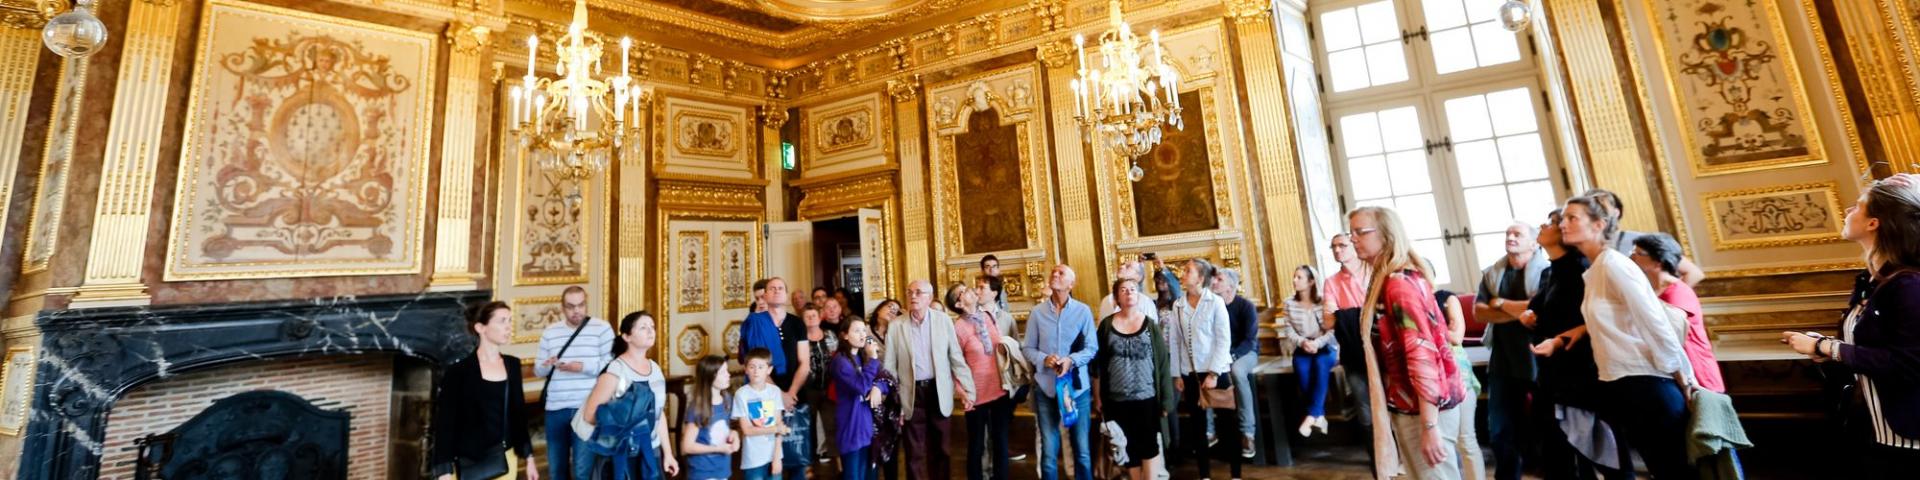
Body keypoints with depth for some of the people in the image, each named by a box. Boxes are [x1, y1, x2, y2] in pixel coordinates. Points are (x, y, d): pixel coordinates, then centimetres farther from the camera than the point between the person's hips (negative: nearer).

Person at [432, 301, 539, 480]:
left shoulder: (512, 365, 5)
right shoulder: (459, 371, -10)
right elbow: (445, 424, -9)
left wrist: (529, 457, 13)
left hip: (506, 459, 5)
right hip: (470, 464, -4)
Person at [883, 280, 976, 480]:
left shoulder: (943, 320, -1)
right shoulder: (896, 326, -3)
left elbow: (956, 357, 0)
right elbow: (889, 366, 1)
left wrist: (967, 390, -3)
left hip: (938, 392, 1)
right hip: (912, 394, 0)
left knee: (940, 448, 15)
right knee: (914, 451, 9)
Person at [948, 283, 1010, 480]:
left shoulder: (989, 317, 1)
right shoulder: (957, 327, -13)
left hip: (1000, 389, 4)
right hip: (976, 393, -4)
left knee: (1000, 440, 14)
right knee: (976, 444, 11)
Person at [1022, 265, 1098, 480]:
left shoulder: (1083, 311, -6)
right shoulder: (1037, 312, -2)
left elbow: (1092, 348, -3)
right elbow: (1027, 348, 2)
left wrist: (1071, 360, -19)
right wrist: (1044, 359, -17)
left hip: (1077, 386, -1)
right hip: (1045, 387, 1)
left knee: (1082, 448, 12)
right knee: (1049, 450, 11)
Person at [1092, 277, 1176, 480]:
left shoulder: (1150, 324, -1)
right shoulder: (1107, 324, 0)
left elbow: (1162, 362, -1)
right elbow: (1098, 364, 3)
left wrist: (1165, 398, -3)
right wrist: (1097, 397, 3)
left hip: (1146, 397, -1)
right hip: (1117, 400, 1)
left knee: (1149, 445, 7)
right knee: (1129, 448, 12)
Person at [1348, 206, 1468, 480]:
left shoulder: (1398, 283, -19)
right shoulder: (1388, 280, 10)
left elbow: (1422, 353, -25)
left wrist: (1429, 426, -26)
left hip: (1422, 408, -10)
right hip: (1411, 404, 10)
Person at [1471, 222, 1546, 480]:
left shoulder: (1546, 270, -7)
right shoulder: (1491, 273, 8)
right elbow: (1478, 311, -1)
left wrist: (1501, 303, -7)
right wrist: (1520, 311, -13)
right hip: (1503, 360, 5)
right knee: (1500, 426, 11)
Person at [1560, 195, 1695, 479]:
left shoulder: (1614, 265, -15)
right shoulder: (1593, 272, 10)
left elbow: (1658, 326, -15)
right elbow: (1605, 326, 13)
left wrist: (1686, 385, -12)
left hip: (1647, 386, -8)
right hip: (1618, 388, 8)